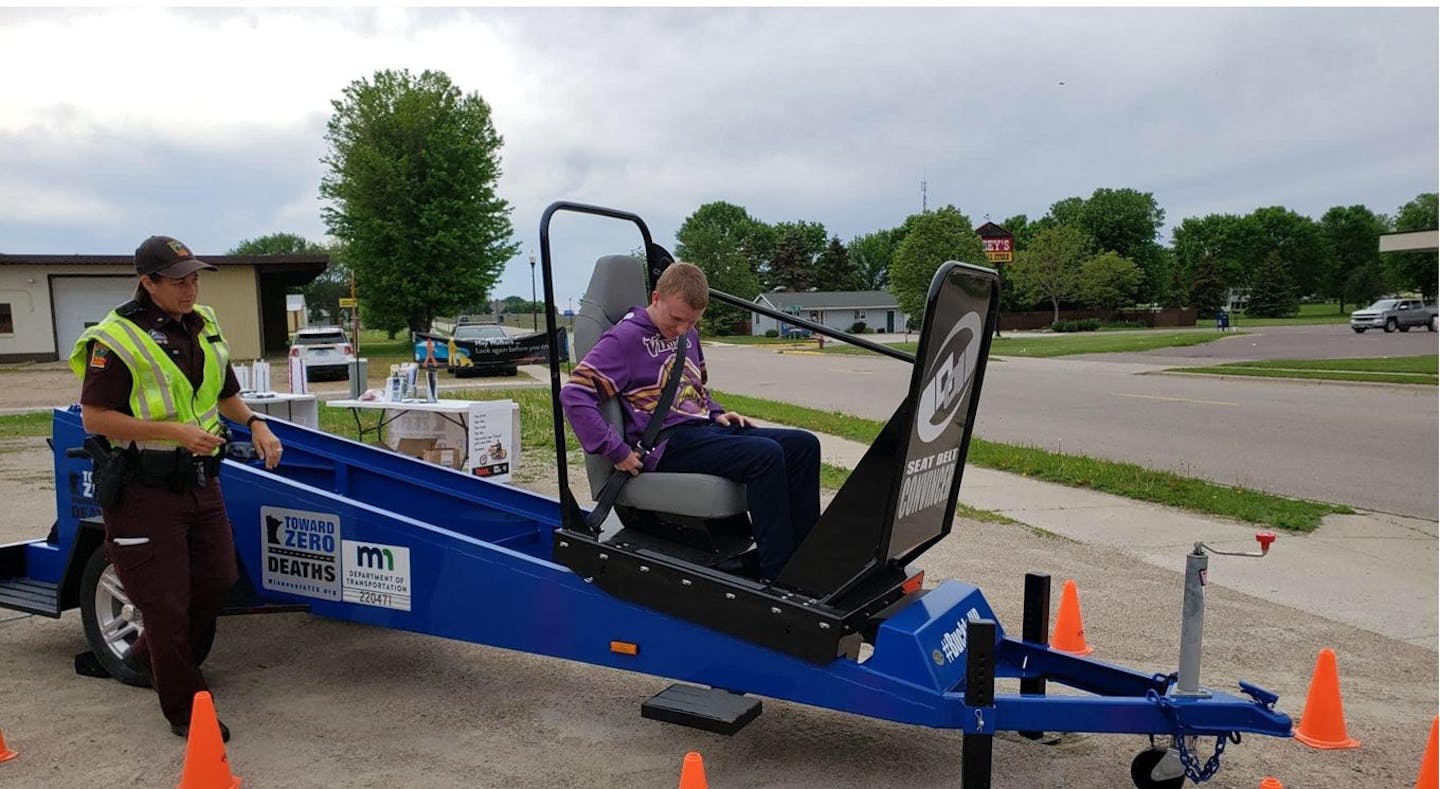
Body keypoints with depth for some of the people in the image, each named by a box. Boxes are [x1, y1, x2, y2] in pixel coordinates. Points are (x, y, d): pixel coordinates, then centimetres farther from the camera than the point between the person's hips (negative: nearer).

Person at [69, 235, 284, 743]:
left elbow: (226, 394, 20)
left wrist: (254, 424, 2)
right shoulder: (117, 339, -14)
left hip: (200, 481, 8)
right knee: (165, 601, 0)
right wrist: (175, 431, -23)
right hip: (144, 490, -7)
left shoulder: (204, 326, 9)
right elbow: (94, 418, -17)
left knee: (217, 578, 16)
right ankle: (184, 709, 16)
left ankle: (147, 656, 41)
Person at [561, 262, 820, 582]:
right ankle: (777, 577, -26)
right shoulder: (626, 337, -9)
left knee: (804, 445, -4)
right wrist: (617, 451, -20)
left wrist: (716, 412, 11)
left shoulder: (688, 335, 16)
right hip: (668, 444, -9)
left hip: (705, 429, 9)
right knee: (765, 455, -29)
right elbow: (573, 393, -17)